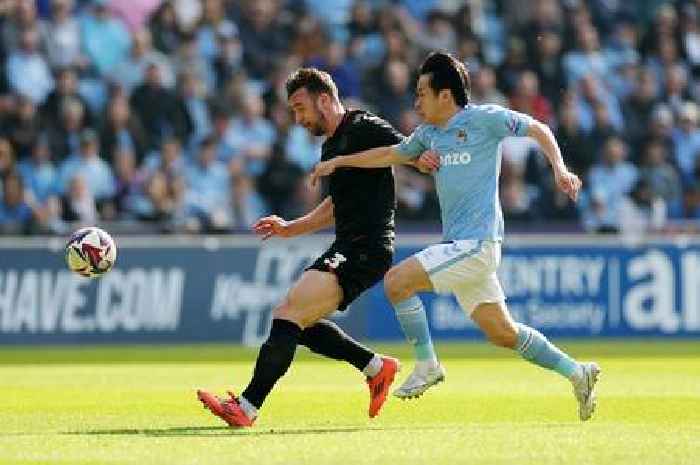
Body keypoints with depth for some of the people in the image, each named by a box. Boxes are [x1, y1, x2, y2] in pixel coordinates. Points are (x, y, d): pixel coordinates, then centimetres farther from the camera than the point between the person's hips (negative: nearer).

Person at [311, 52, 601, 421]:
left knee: (396, 281, -15)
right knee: (502, 333, 10)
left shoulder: (483, 119, -7)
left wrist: (560, 169, -18)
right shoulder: (429, 133, 15)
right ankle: (577, 373, 20)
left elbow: (538, 130, -4)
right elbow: (391, 154, 28)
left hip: (476, 243, -8)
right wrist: (338, 162, 27)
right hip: (459, 246, 8)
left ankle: (427, 366, -3)